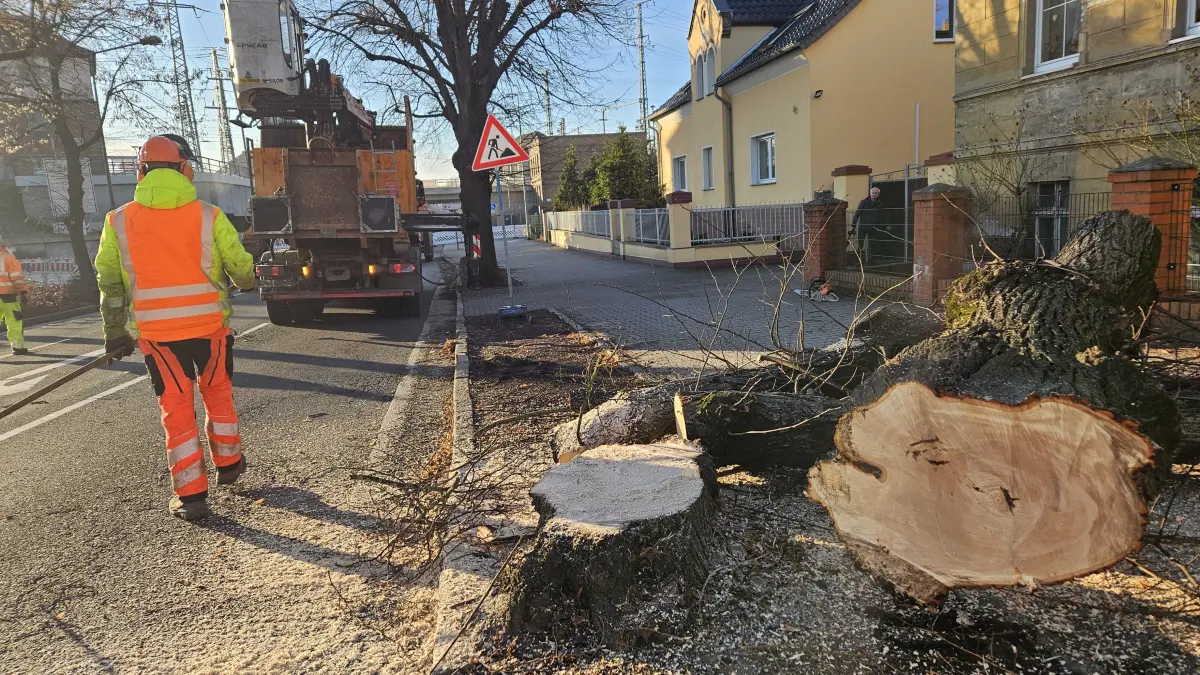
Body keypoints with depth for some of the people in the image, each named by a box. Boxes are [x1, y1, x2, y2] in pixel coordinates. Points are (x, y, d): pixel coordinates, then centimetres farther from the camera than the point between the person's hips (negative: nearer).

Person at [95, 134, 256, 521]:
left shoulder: (119, 222, -1)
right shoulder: (208, 216, -7)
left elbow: (109, 283, 5)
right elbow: (241, 267, -2)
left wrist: (115, 333, 15)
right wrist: (248, 283, 22)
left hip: (155, 332, 1)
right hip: (209, 325, 0)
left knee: (176, 407, 8)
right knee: (218, 394, 20)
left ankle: (190, 495, 10)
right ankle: (228, 464, 33)